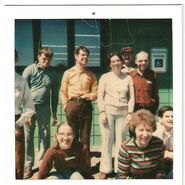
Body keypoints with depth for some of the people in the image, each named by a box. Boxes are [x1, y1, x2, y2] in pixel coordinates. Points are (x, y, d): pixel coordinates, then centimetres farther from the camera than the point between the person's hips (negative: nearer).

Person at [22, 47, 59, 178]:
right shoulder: (30, 70, -1)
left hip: (44, 108, 2)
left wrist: (54, 112, 14)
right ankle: (28, 166, 14)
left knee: (45, 136, 5)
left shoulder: (53, 73, 8)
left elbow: (55, 93, 13)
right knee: (28, 137, 2)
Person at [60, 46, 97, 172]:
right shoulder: (68, 73, 8)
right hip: (72, 105, 0)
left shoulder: (91, 75, 11)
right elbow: (63, 92, 6)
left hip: (86, 106, 1)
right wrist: (66, 105, -3)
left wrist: (87, 96, -11)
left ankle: (86, 165, 11)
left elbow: (95, 93, 7)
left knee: (85, 138, 4)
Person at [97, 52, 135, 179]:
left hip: (123, 112, 1)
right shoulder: (105, 77, 5)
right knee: (107, 141, 1)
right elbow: (100, 96, 1)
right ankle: (105, 169, 11)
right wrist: (102, 112, -8)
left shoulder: (128, 78, 9)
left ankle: (119, 169, 15)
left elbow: (131, 97, 8)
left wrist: (130, 113, -1)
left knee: (121, 141, 3)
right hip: (108, 111, -1)